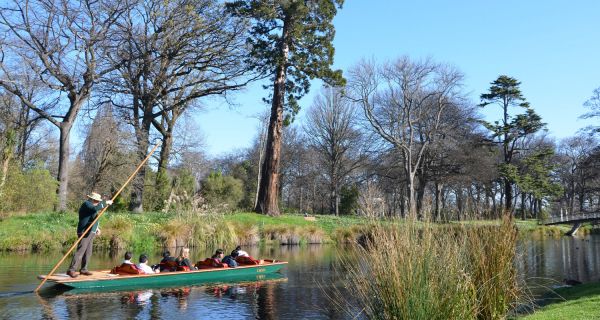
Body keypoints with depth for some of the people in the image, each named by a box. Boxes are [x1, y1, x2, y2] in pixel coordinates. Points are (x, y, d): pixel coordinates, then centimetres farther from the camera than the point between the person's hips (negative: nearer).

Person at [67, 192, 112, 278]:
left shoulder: (90, 205, 22)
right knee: (80, 251, -14)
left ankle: (83, 269, 18)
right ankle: (71, 270, -14)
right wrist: (105, 203, -22)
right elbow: (95, 208, -30)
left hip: (90, 233, 10)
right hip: (85, 232, -10)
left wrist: (96, 228, 20)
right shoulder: (86, 204, -8)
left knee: (88, 252, 11)